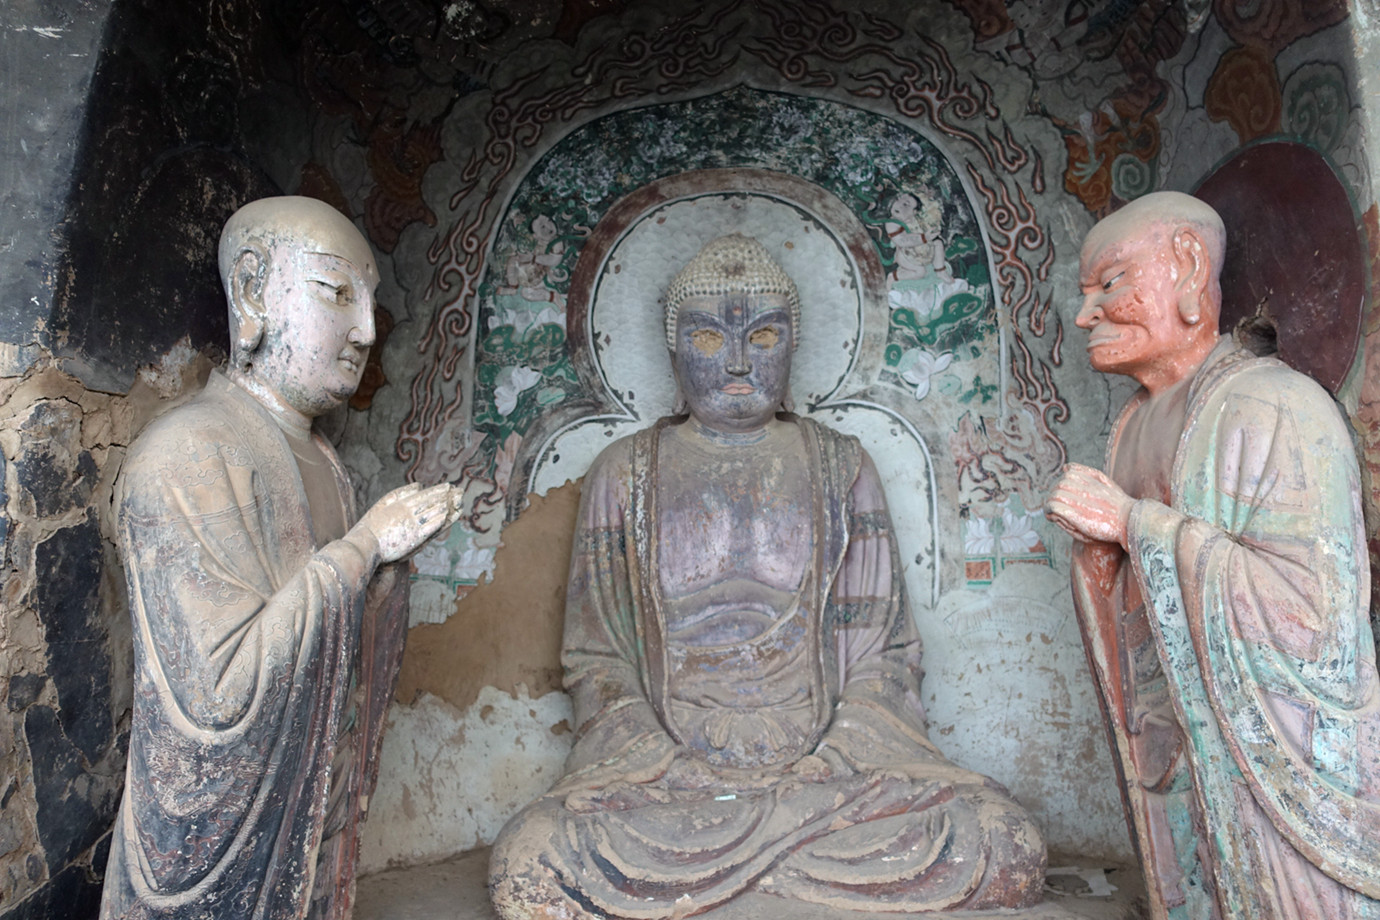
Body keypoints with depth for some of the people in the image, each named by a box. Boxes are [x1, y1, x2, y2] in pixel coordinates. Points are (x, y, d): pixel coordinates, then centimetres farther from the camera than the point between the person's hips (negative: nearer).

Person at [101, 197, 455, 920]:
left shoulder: (320, 461, 5)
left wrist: (390, 553, -7)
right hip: (220, 844, -7)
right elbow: (219, 691, -28)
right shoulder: (185, 454, -21)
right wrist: (363, 546, -23)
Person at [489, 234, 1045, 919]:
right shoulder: (625, 472, 9)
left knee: (1008, 852, -23)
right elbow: (596, 657, 6)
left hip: (825, 765, 2)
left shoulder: (839, 467, 11)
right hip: (665, 775, -1)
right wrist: (660, 760, -9)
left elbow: (882, 653, 8)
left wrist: (834, 756, -8)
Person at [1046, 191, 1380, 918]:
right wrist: (1099, 550, -8)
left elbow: (1313, 612, -26)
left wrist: (1133, 521, -24)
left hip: (1271, 770, -7)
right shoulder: (1136, 423, 7)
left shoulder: (1273, 408, -17)